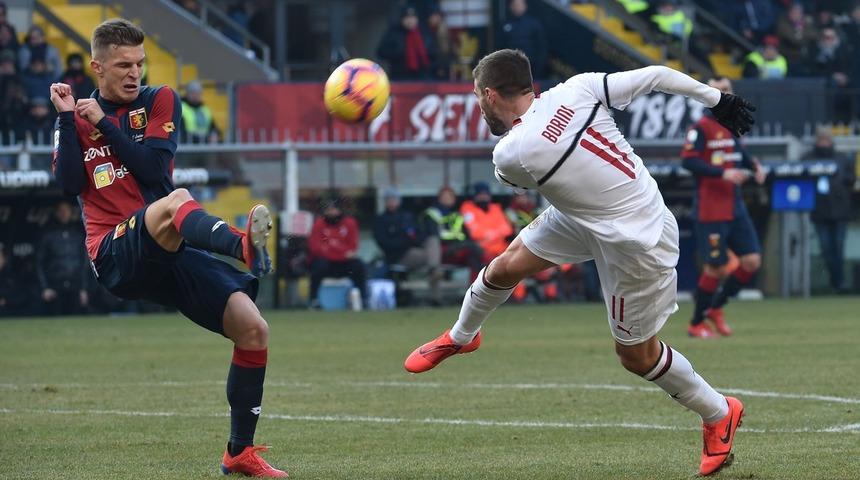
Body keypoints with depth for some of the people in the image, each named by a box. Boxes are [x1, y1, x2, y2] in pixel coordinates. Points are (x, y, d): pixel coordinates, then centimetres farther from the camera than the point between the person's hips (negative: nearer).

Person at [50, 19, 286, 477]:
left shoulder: (160, 101, 13)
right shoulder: (79, 116, 13)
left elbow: (154, 169, -4)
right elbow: (70, 184, -4)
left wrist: (103, 123, -4)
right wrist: (67, 117, -7)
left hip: (170, 252, 3)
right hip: (116, 254, -3)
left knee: (253, 330, -10)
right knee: (176, 201, -37)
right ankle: (243, 247, -71)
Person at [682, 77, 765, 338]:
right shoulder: (701, 128, -9)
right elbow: (689, 161, -19)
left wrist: (754, 167, 7)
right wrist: (723, 173, -26)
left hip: (735, 208, 7)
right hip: (710, 210, -7)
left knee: (752, 261, 0)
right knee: (715, 268, -5)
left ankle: (715, 308, 19)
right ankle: (696, 324, 12)